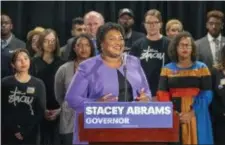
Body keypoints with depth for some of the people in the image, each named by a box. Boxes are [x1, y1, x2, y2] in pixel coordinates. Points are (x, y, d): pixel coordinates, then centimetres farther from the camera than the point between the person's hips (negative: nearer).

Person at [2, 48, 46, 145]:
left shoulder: (38, 84, 5)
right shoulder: (5, 83, 2)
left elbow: (40, 111, 1)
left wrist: (25, 132, -8)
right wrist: (14, 130, -12)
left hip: (29, 136, 1)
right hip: (8, 135, -1)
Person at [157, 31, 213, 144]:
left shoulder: (201, 68, 3)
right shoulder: (167, 69, 8)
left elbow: (207, 94, -4)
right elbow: (162, 93, 2)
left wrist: (192, 113, -15)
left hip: (197, 116, -1)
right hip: (174, 116, 1)